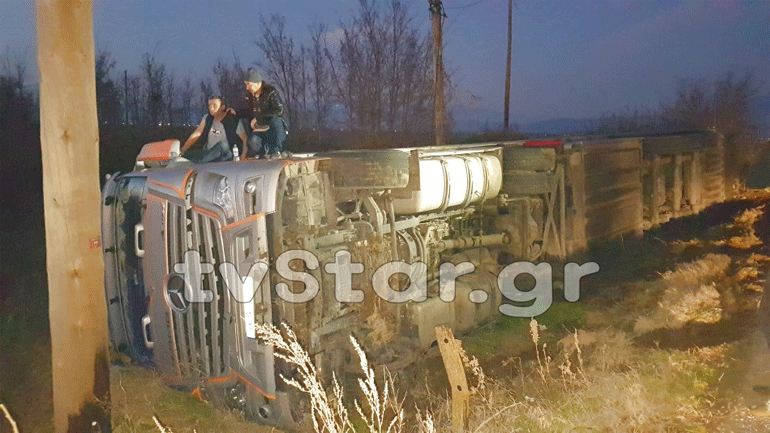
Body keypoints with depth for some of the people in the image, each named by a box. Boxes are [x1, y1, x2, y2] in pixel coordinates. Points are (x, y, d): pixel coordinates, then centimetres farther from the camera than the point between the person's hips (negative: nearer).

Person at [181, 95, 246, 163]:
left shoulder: (234, 121, -6)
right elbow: (196, 134, 5)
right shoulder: (207, 118, 8)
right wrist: (183, 150, -4)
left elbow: (245, 140, -7)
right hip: (207, 153, 3)